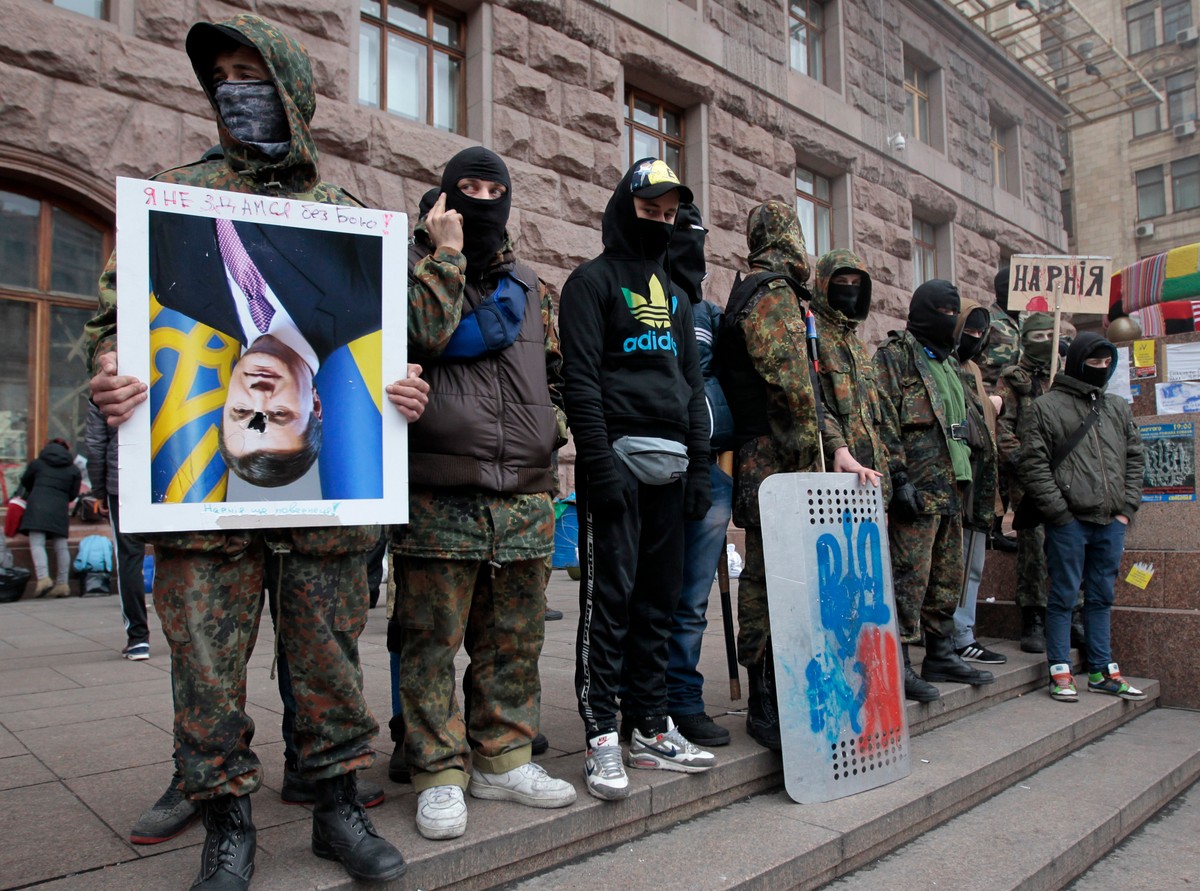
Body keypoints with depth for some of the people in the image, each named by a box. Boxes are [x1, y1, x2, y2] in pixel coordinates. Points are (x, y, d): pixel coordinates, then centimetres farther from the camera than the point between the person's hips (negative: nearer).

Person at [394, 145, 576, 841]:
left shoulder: (529, 286, 19)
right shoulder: (416, 263, 5)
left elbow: (559, 369, 27)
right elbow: (421, 333, -17)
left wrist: (551, 429, 12)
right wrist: (446, 251, -9)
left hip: (525, 496, 5)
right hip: (440, 495, -4)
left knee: (515, 637, 10)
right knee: (433, 636, 0)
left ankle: (503, 758, 24)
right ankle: (441, 773, 13)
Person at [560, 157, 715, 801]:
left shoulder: (674, 294, 22)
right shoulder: (593, 280, 1)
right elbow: (580, 379, -9)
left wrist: (700, 464, 12)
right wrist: (599, 464, -18)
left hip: (670, 464, 7)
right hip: (618, 457, -7)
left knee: (659, 598, 9)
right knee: (609, 596, -5)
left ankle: (649, 727, 19)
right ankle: (601, 736, 2)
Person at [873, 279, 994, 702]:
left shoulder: (947, 362, 23)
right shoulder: (893, 355, -5)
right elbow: (884, 420, -15)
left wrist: (962, 478, 22)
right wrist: (899, 479, -21)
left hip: (950, 489, 9)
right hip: (916, 489, -9)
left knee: (947, 577, 13)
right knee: (910, 576, -9)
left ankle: (941, 655, 24)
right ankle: (898, 663, -3)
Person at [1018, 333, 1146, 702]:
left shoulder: (1119, 408, 16)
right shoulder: (1045, 407, -2)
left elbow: (1134, 459, 17)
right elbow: (1034, 465, -8)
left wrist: (1127, 508, 6)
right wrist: (1060, 513, -12)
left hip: (1111, 522, 6)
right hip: (1069, 522, -5)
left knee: (1102, 597, 13)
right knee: (1064, 596, 1)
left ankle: (1102, 671, 23)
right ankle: (1060, 672, 10)